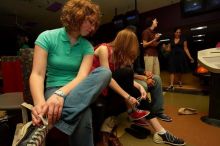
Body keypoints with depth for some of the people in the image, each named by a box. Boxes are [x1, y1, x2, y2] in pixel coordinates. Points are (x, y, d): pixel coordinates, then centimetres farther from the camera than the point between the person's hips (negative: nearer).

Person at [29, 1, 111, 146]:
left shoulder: (87, 46, 3)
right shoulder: (47, 37, -5)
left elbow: (82, 76, -12)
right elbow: (37, 74, -12)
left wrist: (60, 93, -33)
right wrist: (39, 102, -32)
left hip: (78, 90, 5)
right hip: (53, 88, -5)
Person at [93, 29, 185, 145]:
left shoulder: (119, 53, 6)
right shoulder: (104, 49, -16)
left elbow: (126, 79, -2)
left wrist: (139, 87, -19)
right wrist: (127, 96, -26)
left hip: (109, 86, 7)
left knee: (138, 94, -11)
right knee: (127, 71, -26)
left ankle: (160, 132, -8)